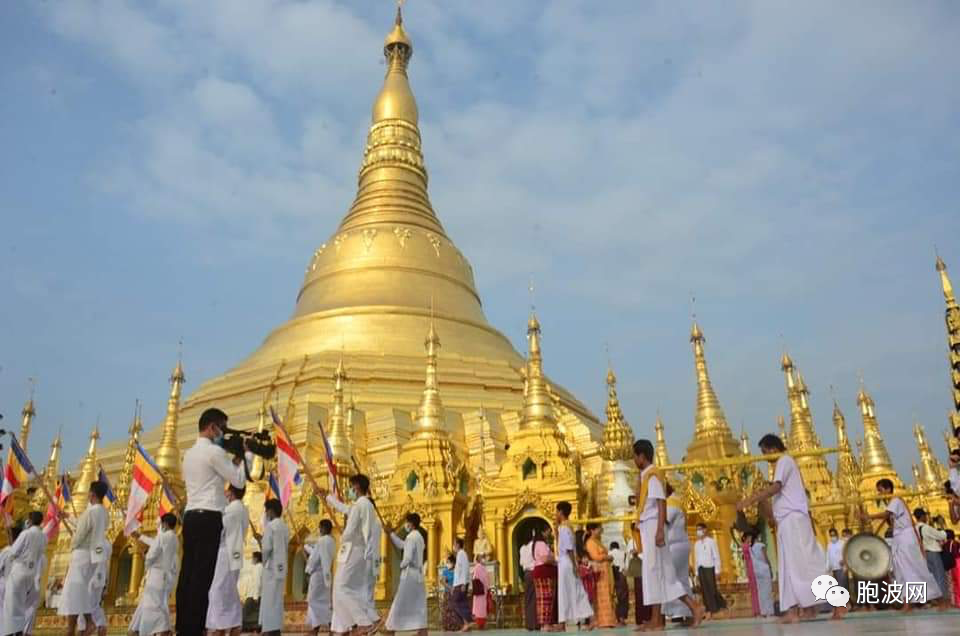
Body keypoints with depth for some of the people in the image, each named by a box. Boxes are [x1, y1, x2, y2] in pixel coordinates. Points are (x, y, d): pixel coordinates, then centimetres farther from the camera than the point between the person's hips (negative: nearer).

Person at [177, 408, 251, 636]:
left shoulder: (190, 453, 20)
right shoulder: (214, 451, -8)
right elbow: (239, 481, -5)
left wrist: (235, 460, 22)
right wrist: (247, 454, 6)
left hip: (191, 516, 9)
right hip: (208, 518, -9)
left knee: (188, 574, 6)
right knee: (202, 576, -9)